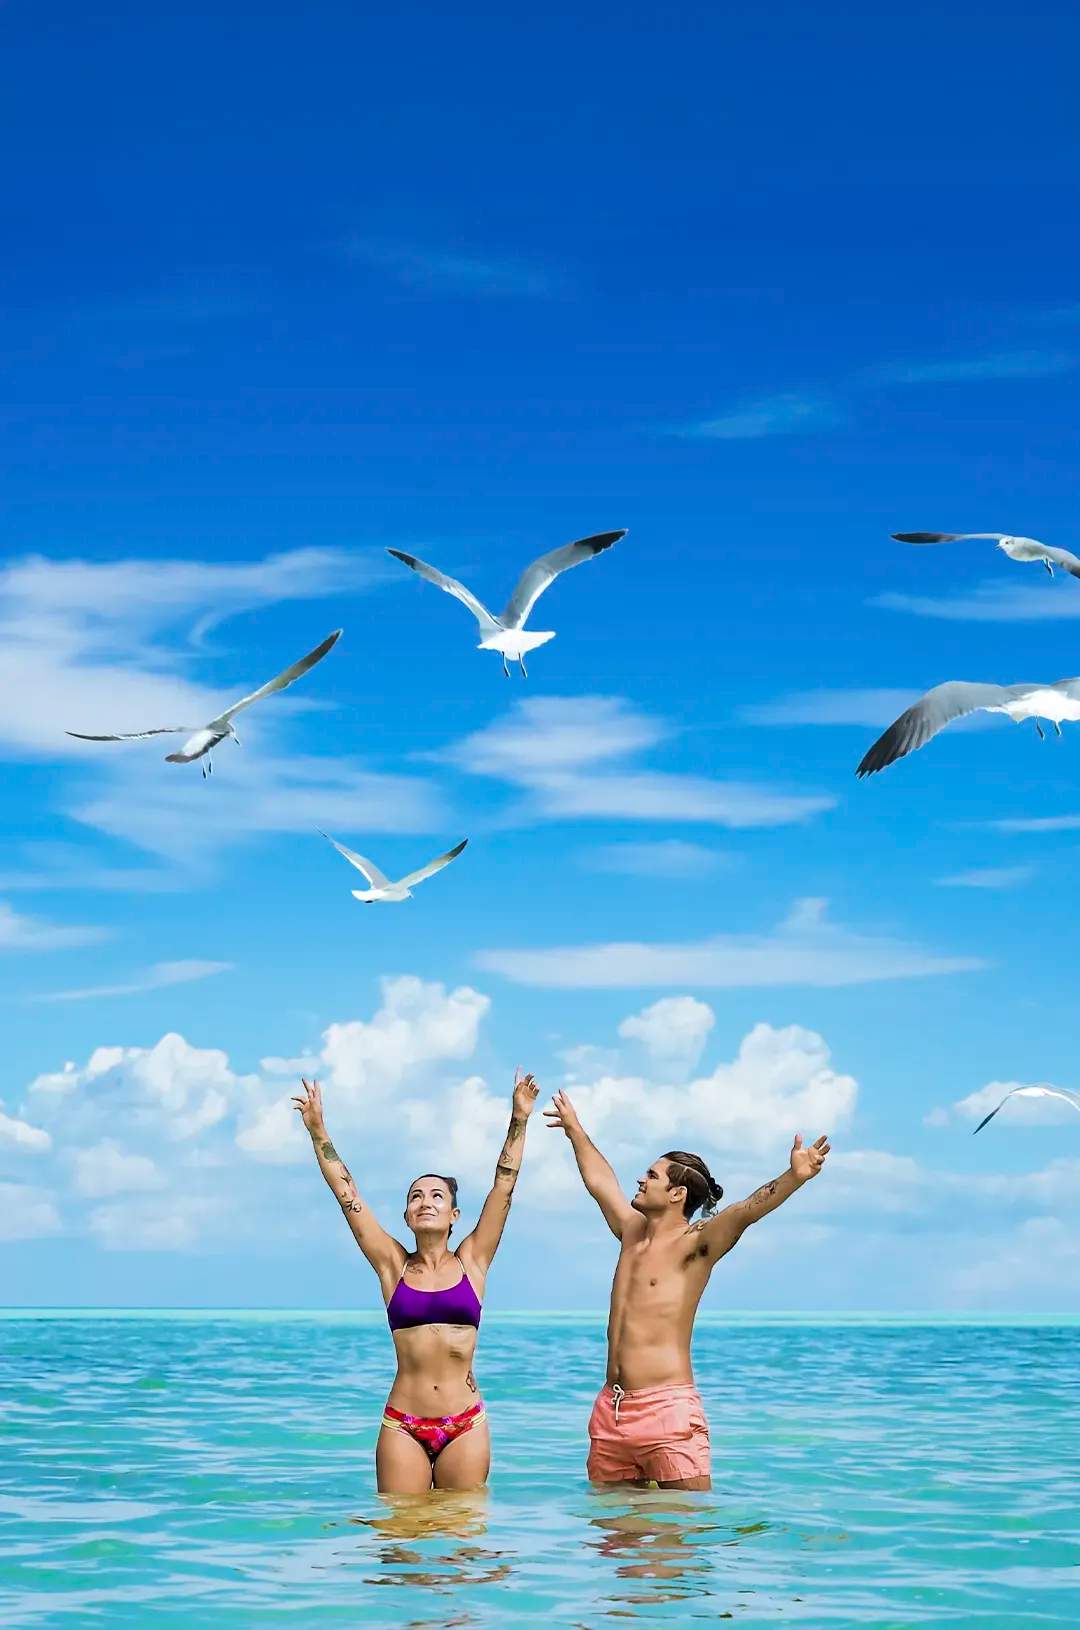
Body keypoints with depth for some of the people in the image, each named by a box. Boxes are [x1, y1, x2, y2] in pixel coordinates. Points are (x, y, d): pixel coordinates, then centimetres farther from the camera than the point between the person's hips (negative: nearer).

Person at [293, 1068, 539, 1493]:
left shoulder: (471, 1262, 7)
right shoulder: (393, 1266, 7)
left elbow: (503, 1187, 3)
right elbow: (346, 1193, 4)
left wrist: (519, 1121, -2)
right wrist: (318, 1132, 0)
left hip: (464, 1426, 0)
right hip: (402, 1426, 0)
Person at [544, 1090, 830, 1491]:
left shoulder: (694, 1244, -5)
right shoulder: (632, 1232, 16)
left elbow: (746, 1210, -23)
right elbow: (598, 1179, 33)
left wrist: (794, 1177, -40)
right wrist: (575, 1131, 46)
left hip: (667, 1406, -7)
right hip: (611, 1407, 8)